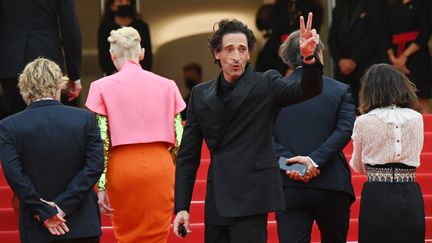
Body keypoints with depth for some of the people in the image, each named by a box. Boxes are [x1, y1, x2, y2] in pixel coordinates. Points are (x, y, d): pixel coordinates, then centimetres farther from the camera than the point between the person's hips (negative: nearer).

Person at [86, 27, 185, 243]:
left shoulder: (102, 87, 0)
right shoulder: (166, 86, 5)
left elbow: (102, 142, -4)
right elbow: (179, 141, 5)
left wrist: (101, 186, -2)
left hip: (122, 166, -1)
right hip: (159, 165, 1)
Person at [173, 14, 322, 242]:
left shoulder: (266, 85, 0)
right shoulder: (200, 95, 10)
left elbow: (309, 89, -18)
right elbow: (187, 157, 11)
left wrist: (309, 57, -38)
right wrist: (181, 207, 5)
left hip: (251, 198, -5)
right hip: (216, 202, 5)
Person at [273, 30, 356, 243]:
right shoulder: (340, 91, 2)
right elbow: (344, 130, -11)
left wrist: (289, 162, -10)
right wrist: (315, 159, -16)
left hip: (289, 189, 0)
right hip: (331, 186, 0)